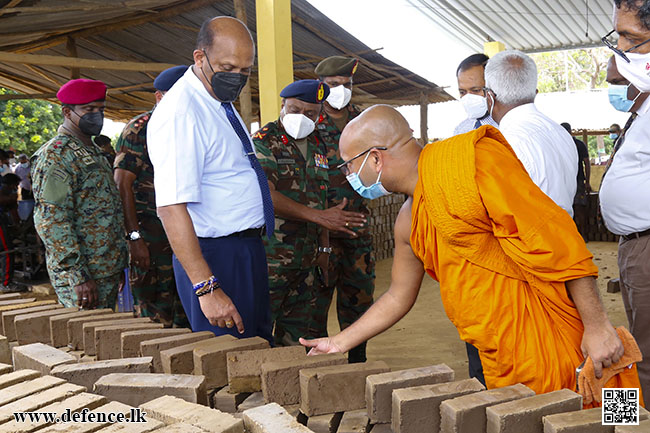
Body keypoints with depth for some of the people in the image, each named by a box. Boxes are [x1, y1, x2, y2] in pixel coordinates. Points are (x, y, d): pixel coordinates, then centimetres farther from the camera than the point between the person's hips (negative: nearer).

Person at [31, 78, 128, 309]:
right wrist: (78, 276, -22)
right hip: (83, 276, -9)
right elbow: (51, 222, -19)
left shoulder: (94, 151, 17)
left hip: (109, 271, 9)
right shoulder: (54, 155, -12)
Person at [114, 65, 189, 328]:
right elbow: (122, 184, -12)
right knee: (155, 315, -2)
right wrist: (134, 237, -17)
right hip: (152, 236, -6)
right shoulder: (139, 129, -7)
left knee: (186, 314, 12)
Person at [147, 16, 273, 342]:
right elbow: (171, 207, -26)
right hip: (214, 257, -10)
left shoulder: (223, 104, 12)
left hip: (248, 251, 10)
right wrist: (206, 288, -30)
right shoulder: (179, 111, -19)